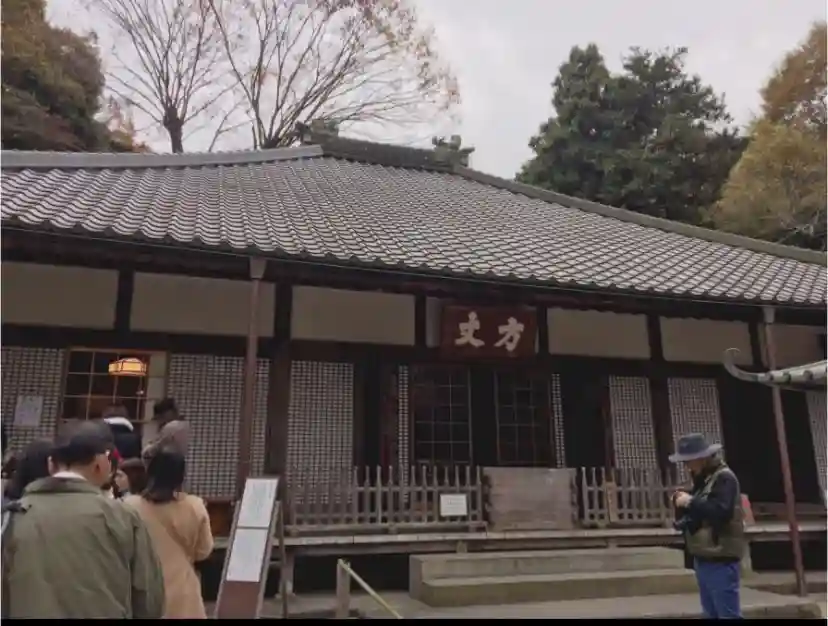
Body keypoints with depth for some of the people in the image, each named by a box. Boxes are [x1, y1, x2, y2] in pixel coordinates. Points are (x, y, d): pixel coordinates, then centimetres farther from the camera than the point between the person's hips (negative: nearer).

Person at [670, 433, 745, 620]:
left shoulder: (724, 477, -12)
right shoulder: (702, 479, 16)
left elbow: (721, 512, -25)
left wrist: (691, 502, -19)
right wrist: (681, 503, 2)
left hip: (721, 560, -9)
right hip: (704, 558, 9)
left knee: (728, 614, -5)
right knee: (711, 614, 14)